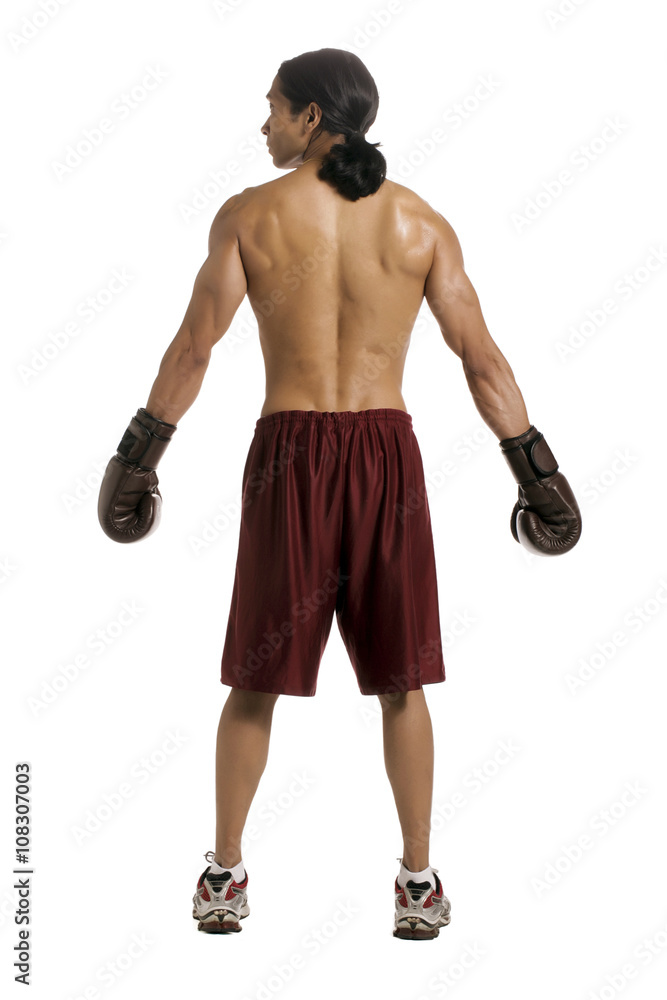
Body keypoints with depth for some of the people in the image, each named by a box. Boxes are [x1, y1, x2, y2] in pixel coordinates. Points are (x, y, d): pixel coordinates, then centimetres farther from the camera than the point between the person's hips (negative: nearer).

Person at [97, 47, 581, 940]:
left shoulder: (249, 214, 0)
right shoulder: (420, 221, 3)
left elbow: (193, 348, -2)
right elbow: (481, 358, 1)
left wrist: (138, 454, 7)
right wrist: (534, 468, 7)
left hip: (289, 451, -1)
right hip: (387, 449, 1)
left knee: (257, 677, 10)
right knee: (400, 678, 11)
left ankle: (225, 874, 19)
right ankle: (419, 880, 16)